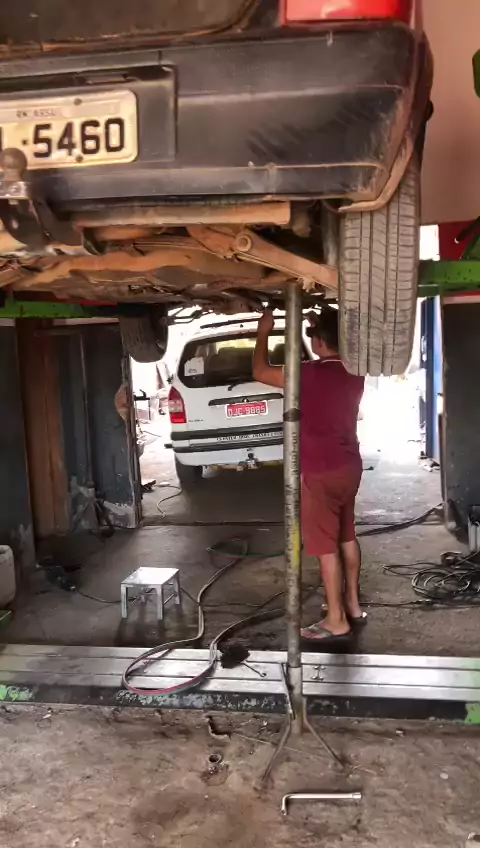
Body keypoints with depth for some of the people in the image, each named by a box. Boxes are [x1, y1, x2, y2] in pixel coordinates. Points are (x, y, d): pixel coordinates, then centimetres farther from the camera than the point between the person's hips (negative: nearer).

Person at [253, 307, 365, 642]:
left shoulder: (311, 374, -20)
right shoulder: (354, 373, 2)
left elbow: (261, 372, -8)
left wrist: (264, 332, 5)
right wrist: (321, 325, 25)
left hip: (321, 473, -8)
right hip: (349, 466, 8)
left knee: (327, 546, 0)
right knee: (347, 537, 19)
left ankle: (336, 620, 9)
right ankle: (353, 605, 30)